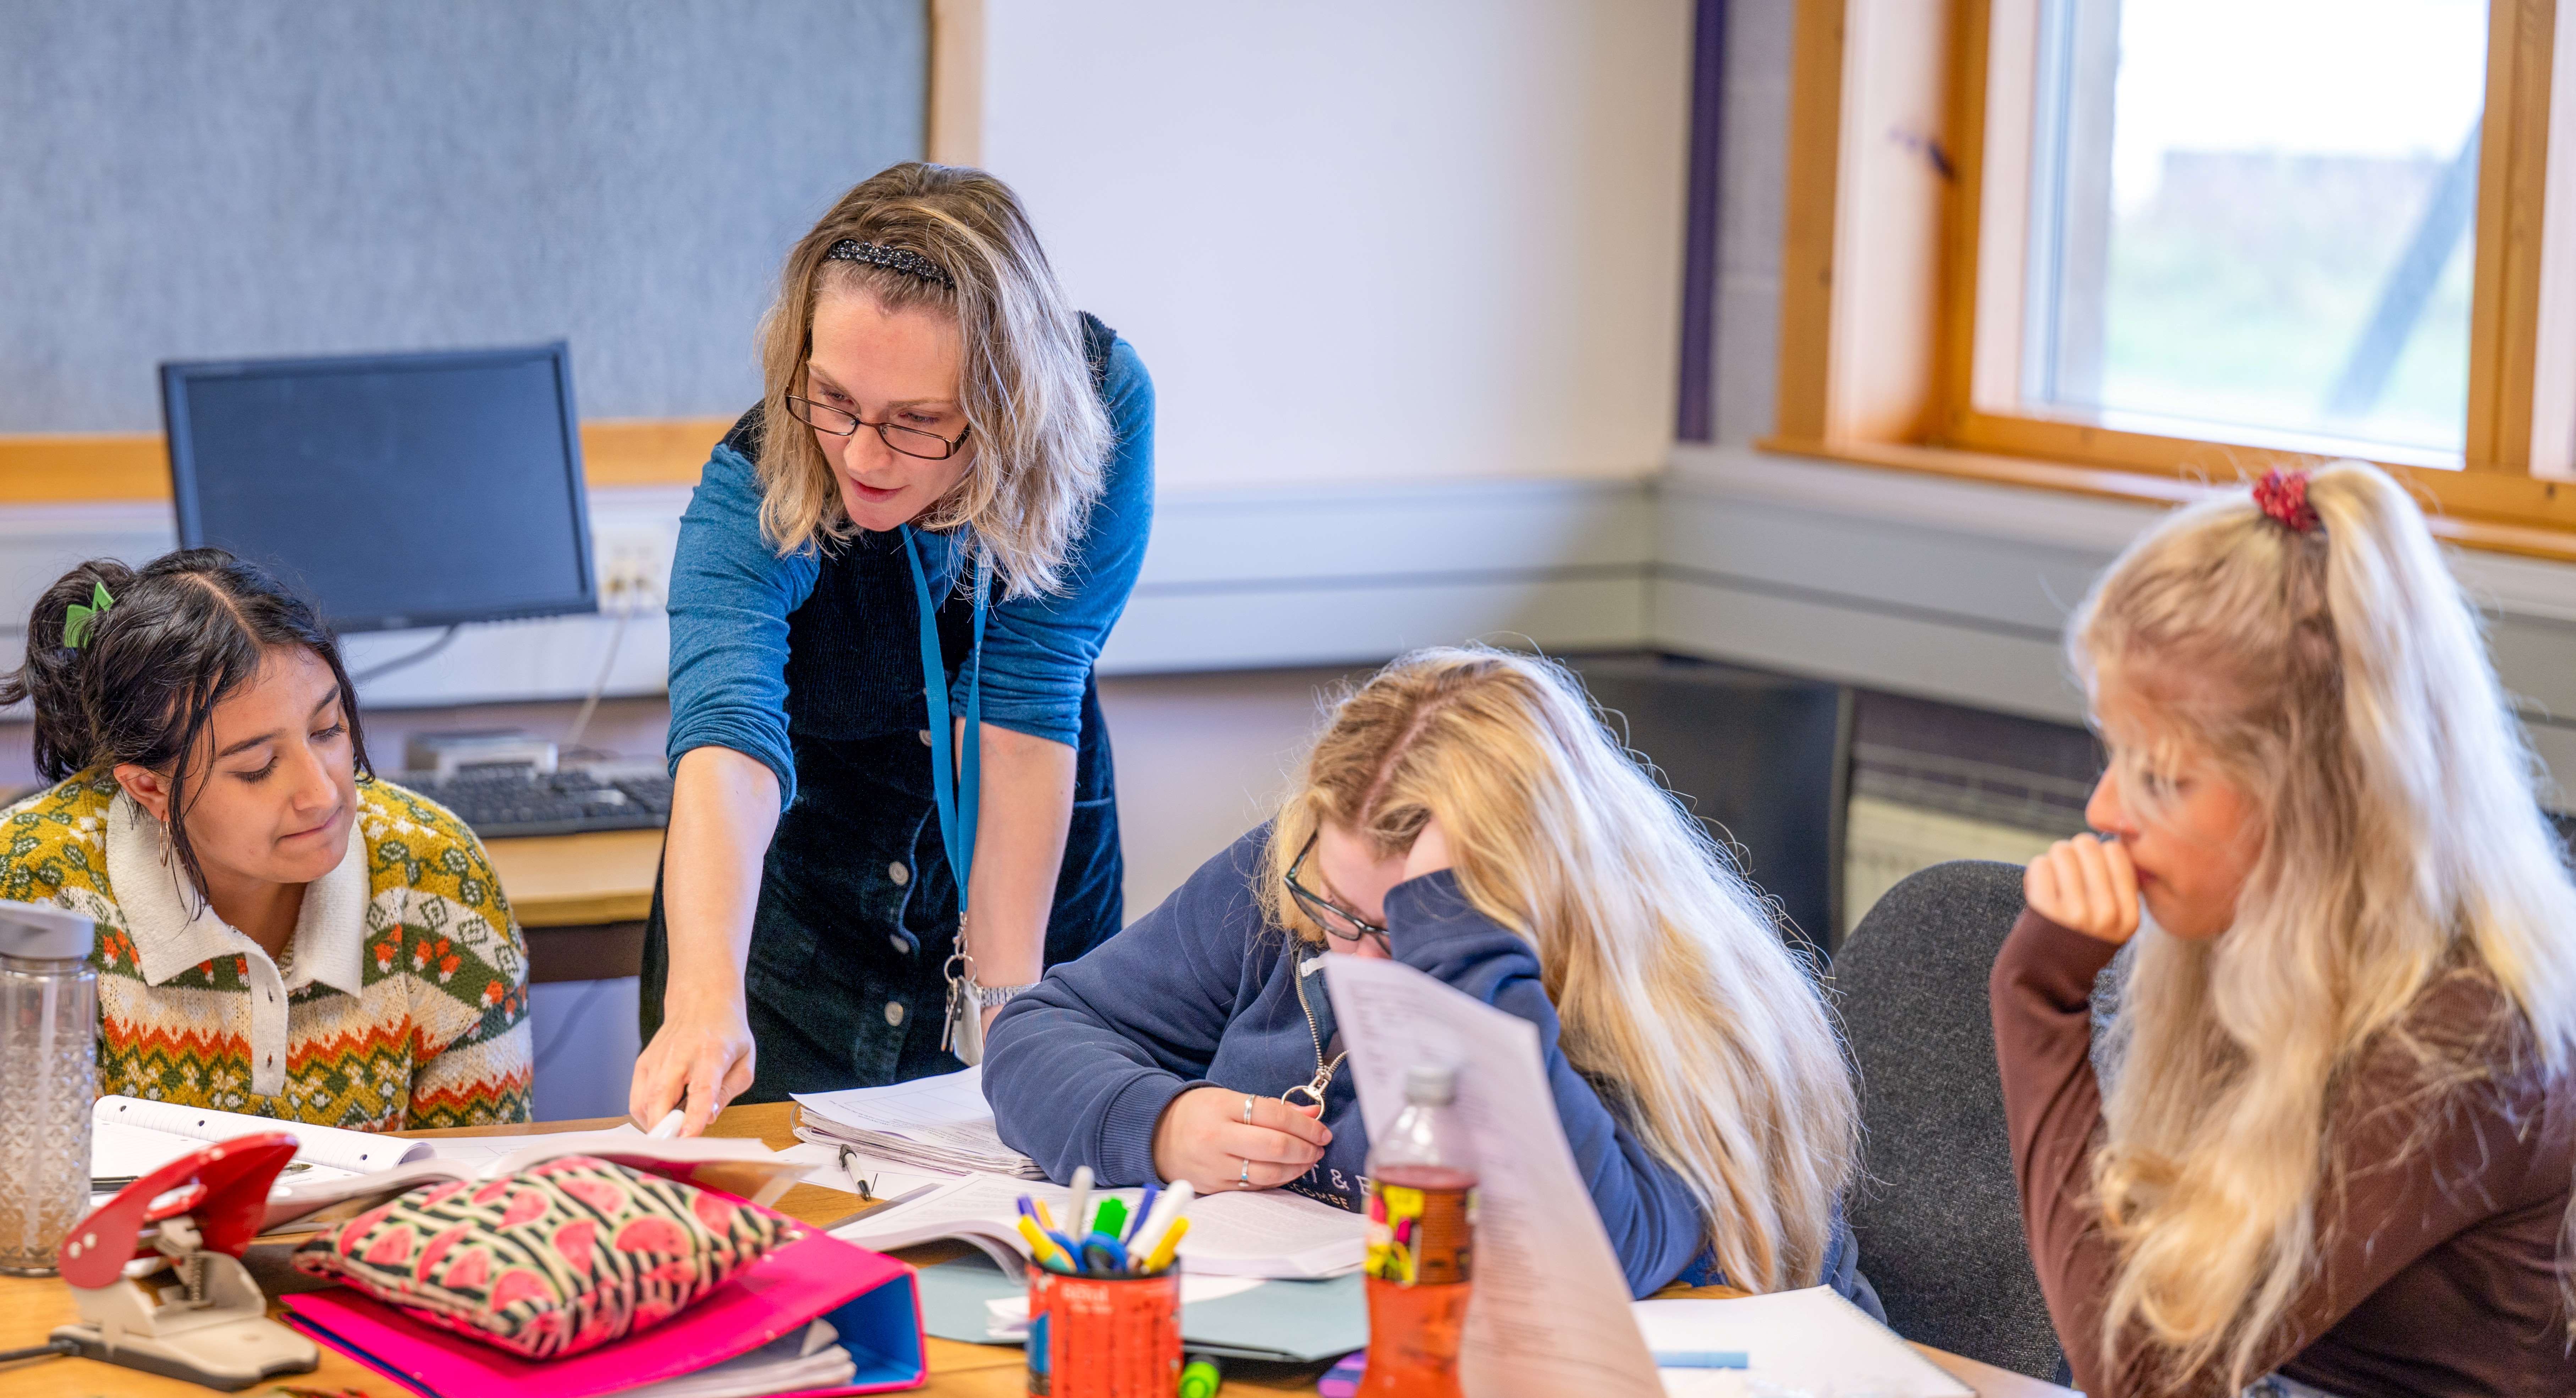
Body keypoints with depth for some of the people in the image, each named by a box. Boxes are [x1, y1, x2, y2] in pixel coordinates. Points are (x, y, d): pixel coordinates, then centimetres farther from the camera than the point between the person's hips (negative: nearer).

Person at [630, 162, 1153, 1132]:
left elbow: (1030, 701, -22)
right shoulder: (753, 491, -28)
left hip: (1027, 896, 1)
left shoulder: (1104, 404, -24)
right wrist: (704, 999, -60)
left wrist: (1003, 999, -26)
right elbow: (726, 735, -44)